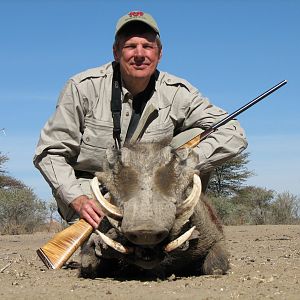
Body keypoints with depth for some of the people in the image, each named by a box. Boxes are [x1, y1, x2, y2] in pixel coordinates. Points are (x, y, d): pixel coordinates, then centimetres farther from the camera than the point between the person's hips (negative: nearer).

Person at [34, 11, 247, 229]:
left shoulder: (177, 93, -9)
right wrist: (77, 199, -24)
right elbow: (50, 153, -10)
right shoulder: (84, 87, -13)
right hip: (89, 193, -5)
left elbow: (234, 134, -12)